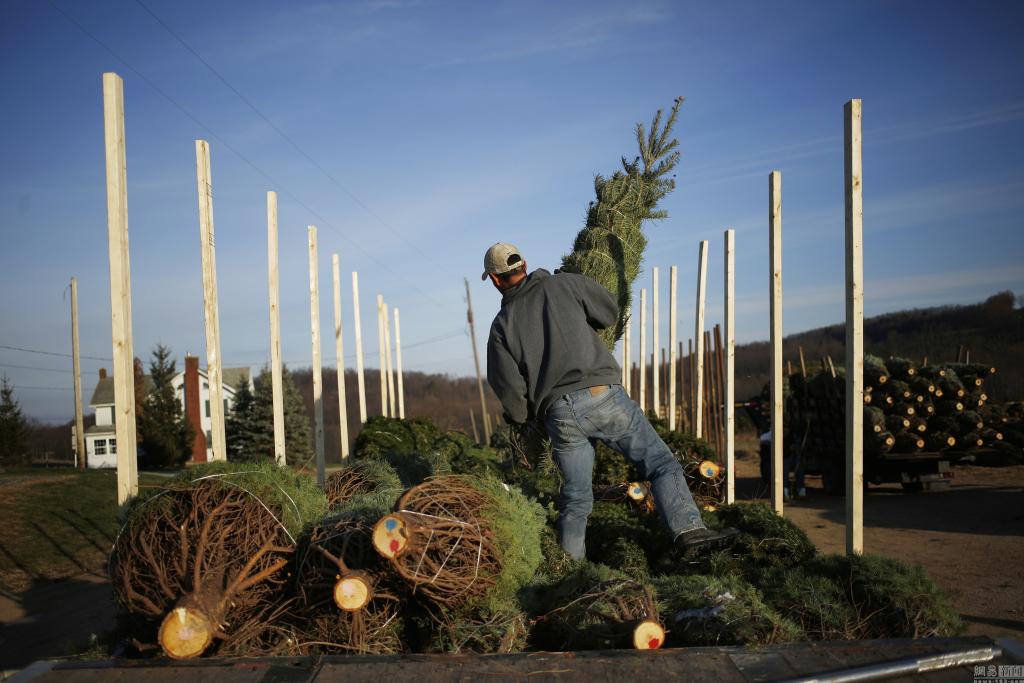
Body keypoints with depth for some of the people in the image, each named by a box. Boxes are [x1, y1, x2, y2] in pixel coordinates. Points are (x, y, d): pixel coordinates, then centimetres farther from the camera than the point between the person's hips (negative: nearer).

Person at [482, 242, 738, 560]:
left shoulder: (502, 325, 11)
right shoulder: (565, 283, 9)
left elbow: (509, 388, 4)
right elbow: (610, 313, 18)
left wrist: (516, 416, 24)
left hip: (560, 415, 2)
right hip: (603, 396, -2)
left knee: (576, 498, 16)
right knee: (661, 463, 3)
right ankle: (689, 531, -14)